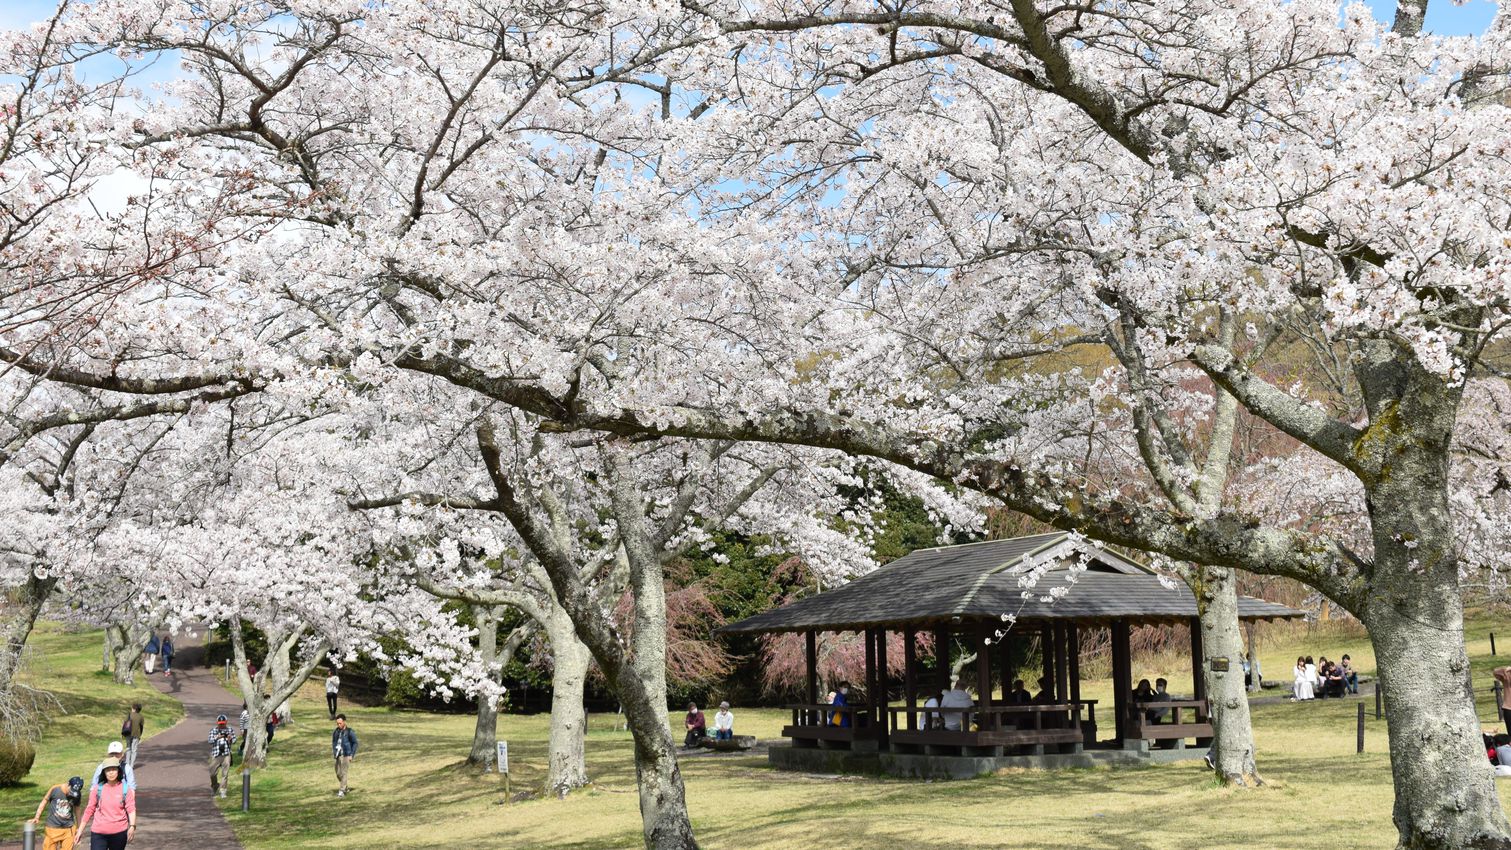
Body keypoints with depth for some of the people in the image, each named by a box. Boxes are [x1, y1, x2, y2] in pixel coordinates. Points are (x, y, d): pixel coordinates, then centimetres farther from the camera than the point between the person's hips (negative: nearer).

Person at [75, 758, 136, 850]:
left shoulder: (126, 789, -1)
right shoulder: (97, 789, 2)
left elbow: (131, 809, -8)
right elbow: (89, 810, 8)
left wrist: (132, 826, -25)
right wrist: (80, 830, 9)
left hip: (119, 833, 0)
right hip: (99, 833, 0)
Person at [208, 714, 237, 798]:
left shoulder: (230, 729, 7)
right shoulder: (213, 730, 4)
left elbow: (234, 740, 7)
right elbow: (210, 741, -4)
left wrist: (230, 739, -16)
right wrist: (217, 737, -23)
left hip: (226, 754, 0)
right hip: (216, 754, 0)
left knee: (225, 774, -3)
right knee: (213, 773, 4)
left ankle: (222, 791, 4)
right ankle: (214, 787, 31)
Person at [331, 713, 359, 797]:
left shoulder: (349, 732, -8)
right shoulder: (335, 731, 6)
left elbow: (355, 743, -3)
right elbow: (334, 742, 19)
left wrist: (352, 755, -8)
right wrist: (334, 752, 7)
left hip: (346, 756, -6)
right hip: (338, 756, 6)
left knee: (343, 773, -10)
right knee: (338, 774, 9)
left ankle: (342, 791, -7)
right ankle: (345, 787, 29)